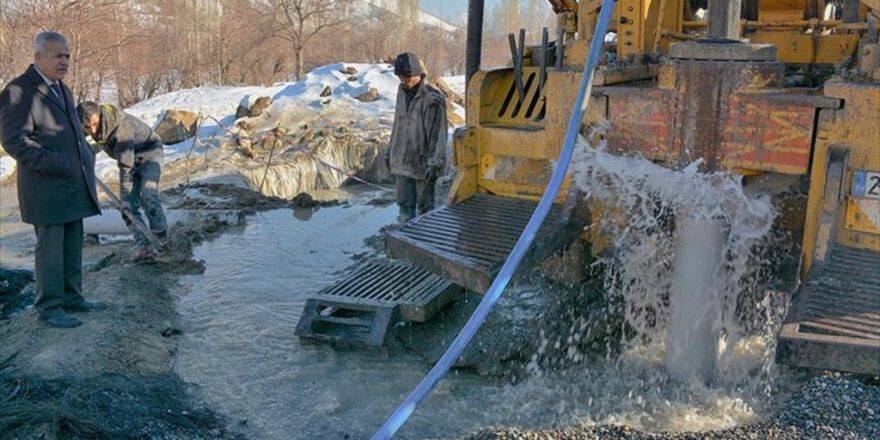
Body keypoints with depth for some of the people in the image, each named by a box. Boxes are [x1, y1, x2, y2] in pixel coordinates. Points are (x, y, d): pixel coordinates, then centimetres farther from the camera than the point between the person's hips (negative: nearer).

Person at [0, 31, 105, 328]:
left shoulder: (61, 89, 17)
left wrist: (87, 160, 13)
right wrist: (55, 164, -21)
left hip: (73, 185, 8)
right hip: (46, 187, -8)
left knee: (73, 245, 12)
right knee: (50, 246, -2)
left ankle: (71, 297, 22)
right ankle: (49, 307, 7)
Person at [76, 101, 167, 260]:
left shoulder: (121, 129, -38)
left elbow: (126, 167, -35)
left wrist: (125, 197, -33)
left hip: (149, 154, -7)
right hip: (130, 158, 7)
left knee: (147, 196, -26)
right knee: (129, 204, -5)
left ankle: (161, 239, -17)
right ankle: (144, 245, -3)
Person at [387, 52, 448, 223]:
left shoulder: (433, 98, -15)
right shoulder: (402, 91, 8)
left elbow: (438, 134, -16)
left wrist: (434, 164, -20)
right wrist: (390, 151, 20)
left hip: (422, 163, -7)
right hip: (401, 162, 7)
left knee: (425, 206, 4)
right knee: (405, 204, 13)